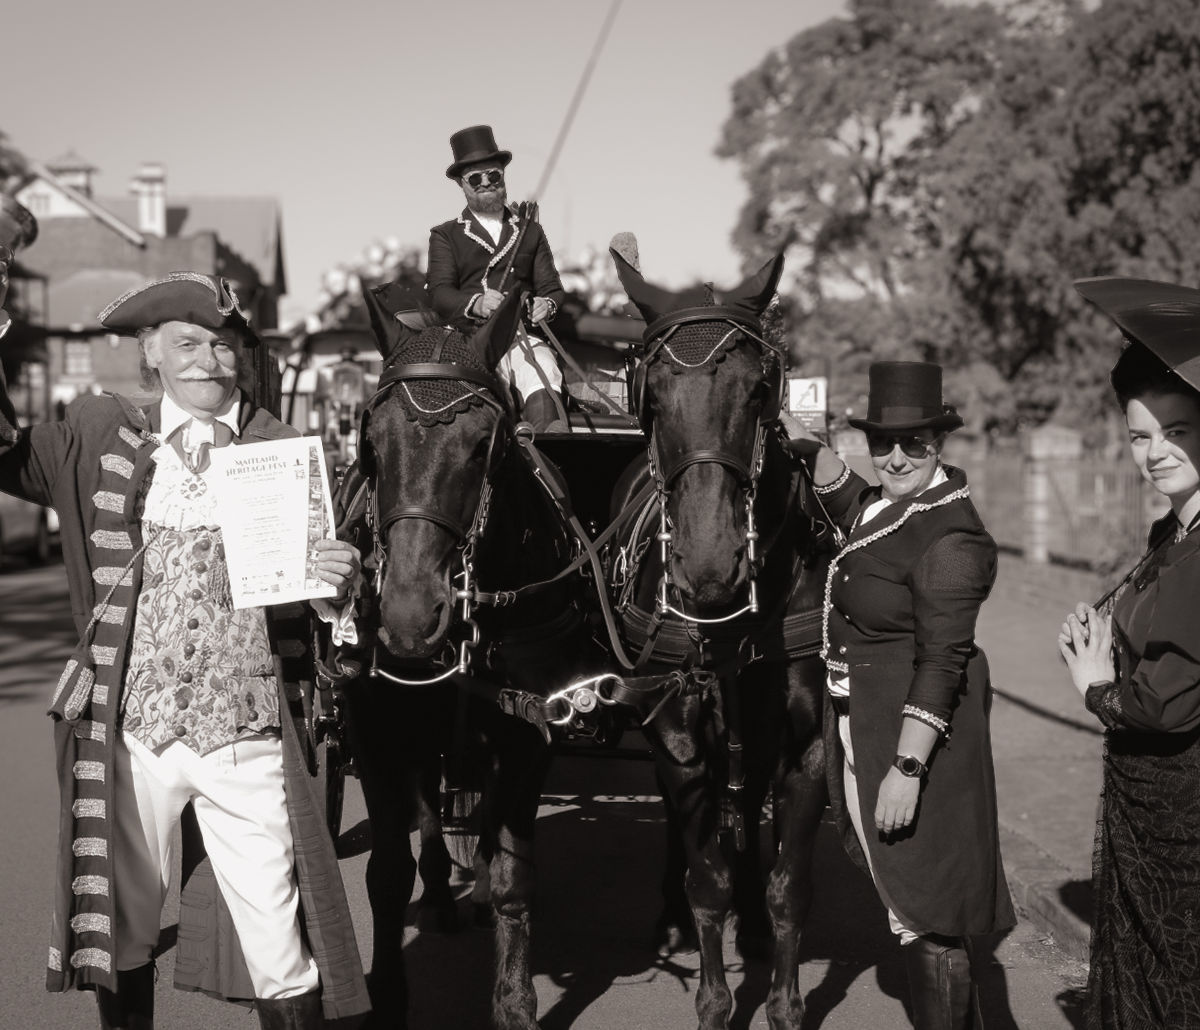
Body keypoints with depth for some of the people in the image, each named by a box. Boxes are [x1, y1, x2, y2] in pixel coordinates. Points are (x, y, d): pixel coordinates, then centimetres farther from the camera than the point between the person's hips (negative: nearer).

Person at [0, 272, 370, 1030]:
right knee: (121, 922, 16)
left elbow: (316, 593, 4)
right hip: (128, 731, 2)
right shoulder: (99, 437, 4)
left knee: (276, 933, 3)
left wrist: (338, 581, -19)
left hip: (250, 737, -1)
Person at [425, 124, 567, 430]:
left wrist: (547, 304, -8)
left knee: (543, 391, -32)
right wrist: (476, 303, -20)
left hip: (524, 334, 1)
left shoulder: (530, 231, 25)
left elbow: (551, 286, 19)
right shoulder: (444, 236, 17)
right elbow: (439, 292, 3)